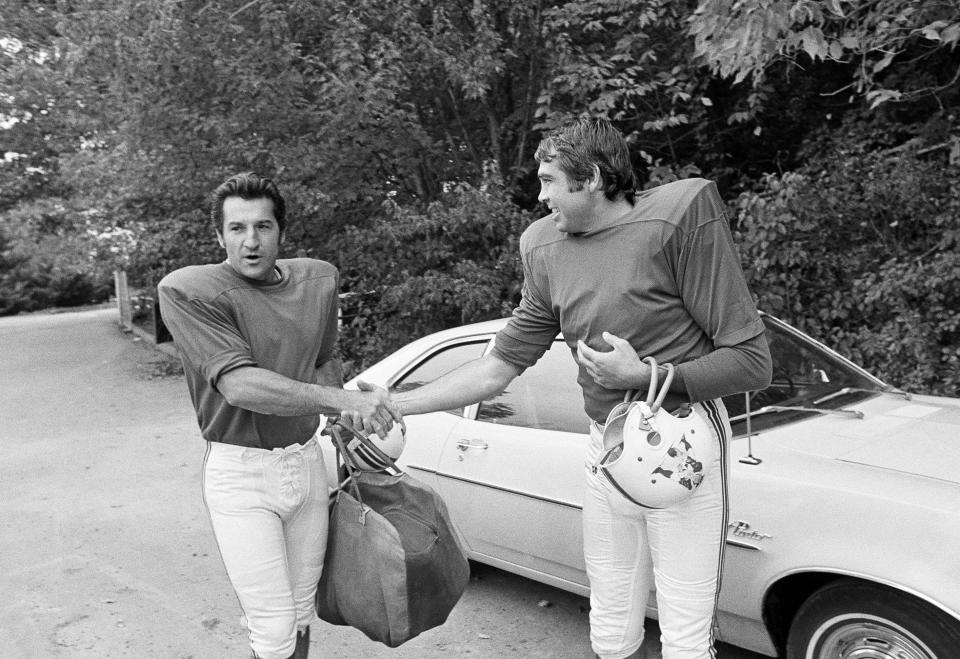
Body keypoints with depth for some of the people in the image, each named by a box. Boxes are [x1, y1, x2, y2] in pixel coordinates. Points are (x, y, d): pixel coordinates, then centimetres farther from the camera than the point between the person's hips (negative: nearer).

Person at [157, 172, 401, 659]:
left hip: (307, 460, 5)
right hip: (239, 473, -5)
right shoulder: (187, 291, -15)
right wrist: (343, 400, -29)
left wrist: (347, 408, -5)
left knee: (302, 614, 16)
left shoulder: (319, 280, 2)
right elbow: (239, 386, -25)